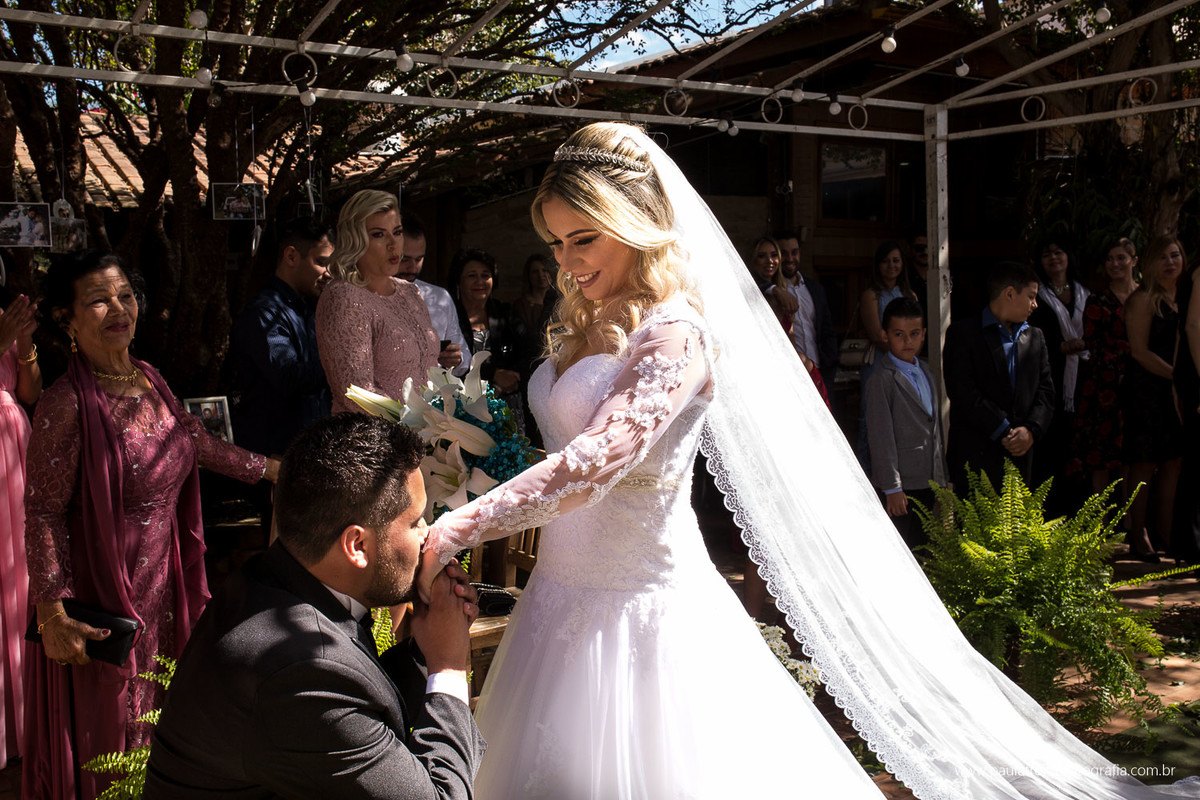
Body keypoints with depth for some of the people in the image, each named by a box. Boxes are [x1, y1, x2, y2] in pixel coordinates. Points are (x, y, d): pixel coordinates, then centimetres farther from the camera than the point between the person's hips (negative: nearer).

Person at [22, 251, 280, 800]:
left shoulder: (149, 379, 3)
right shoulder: (66, 404, -19)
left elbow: (200, 444, 18)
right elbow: (43, 513, -17)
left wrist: (273, 470, 24)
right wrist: (52, 613, -20)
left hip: (164, 585, 7)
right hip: (101, 596, -7)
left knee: (161, 711, 19)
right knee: (108, 736, 9)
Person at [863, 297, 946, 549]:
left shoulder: (925, 372, 13)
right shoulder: (881, 380, -11)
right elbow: (881, 436, -14)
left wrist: (942, 477, 18)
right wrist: (892, 488, -15)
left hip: (929, 481, 7)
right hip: (902, 485, -7)